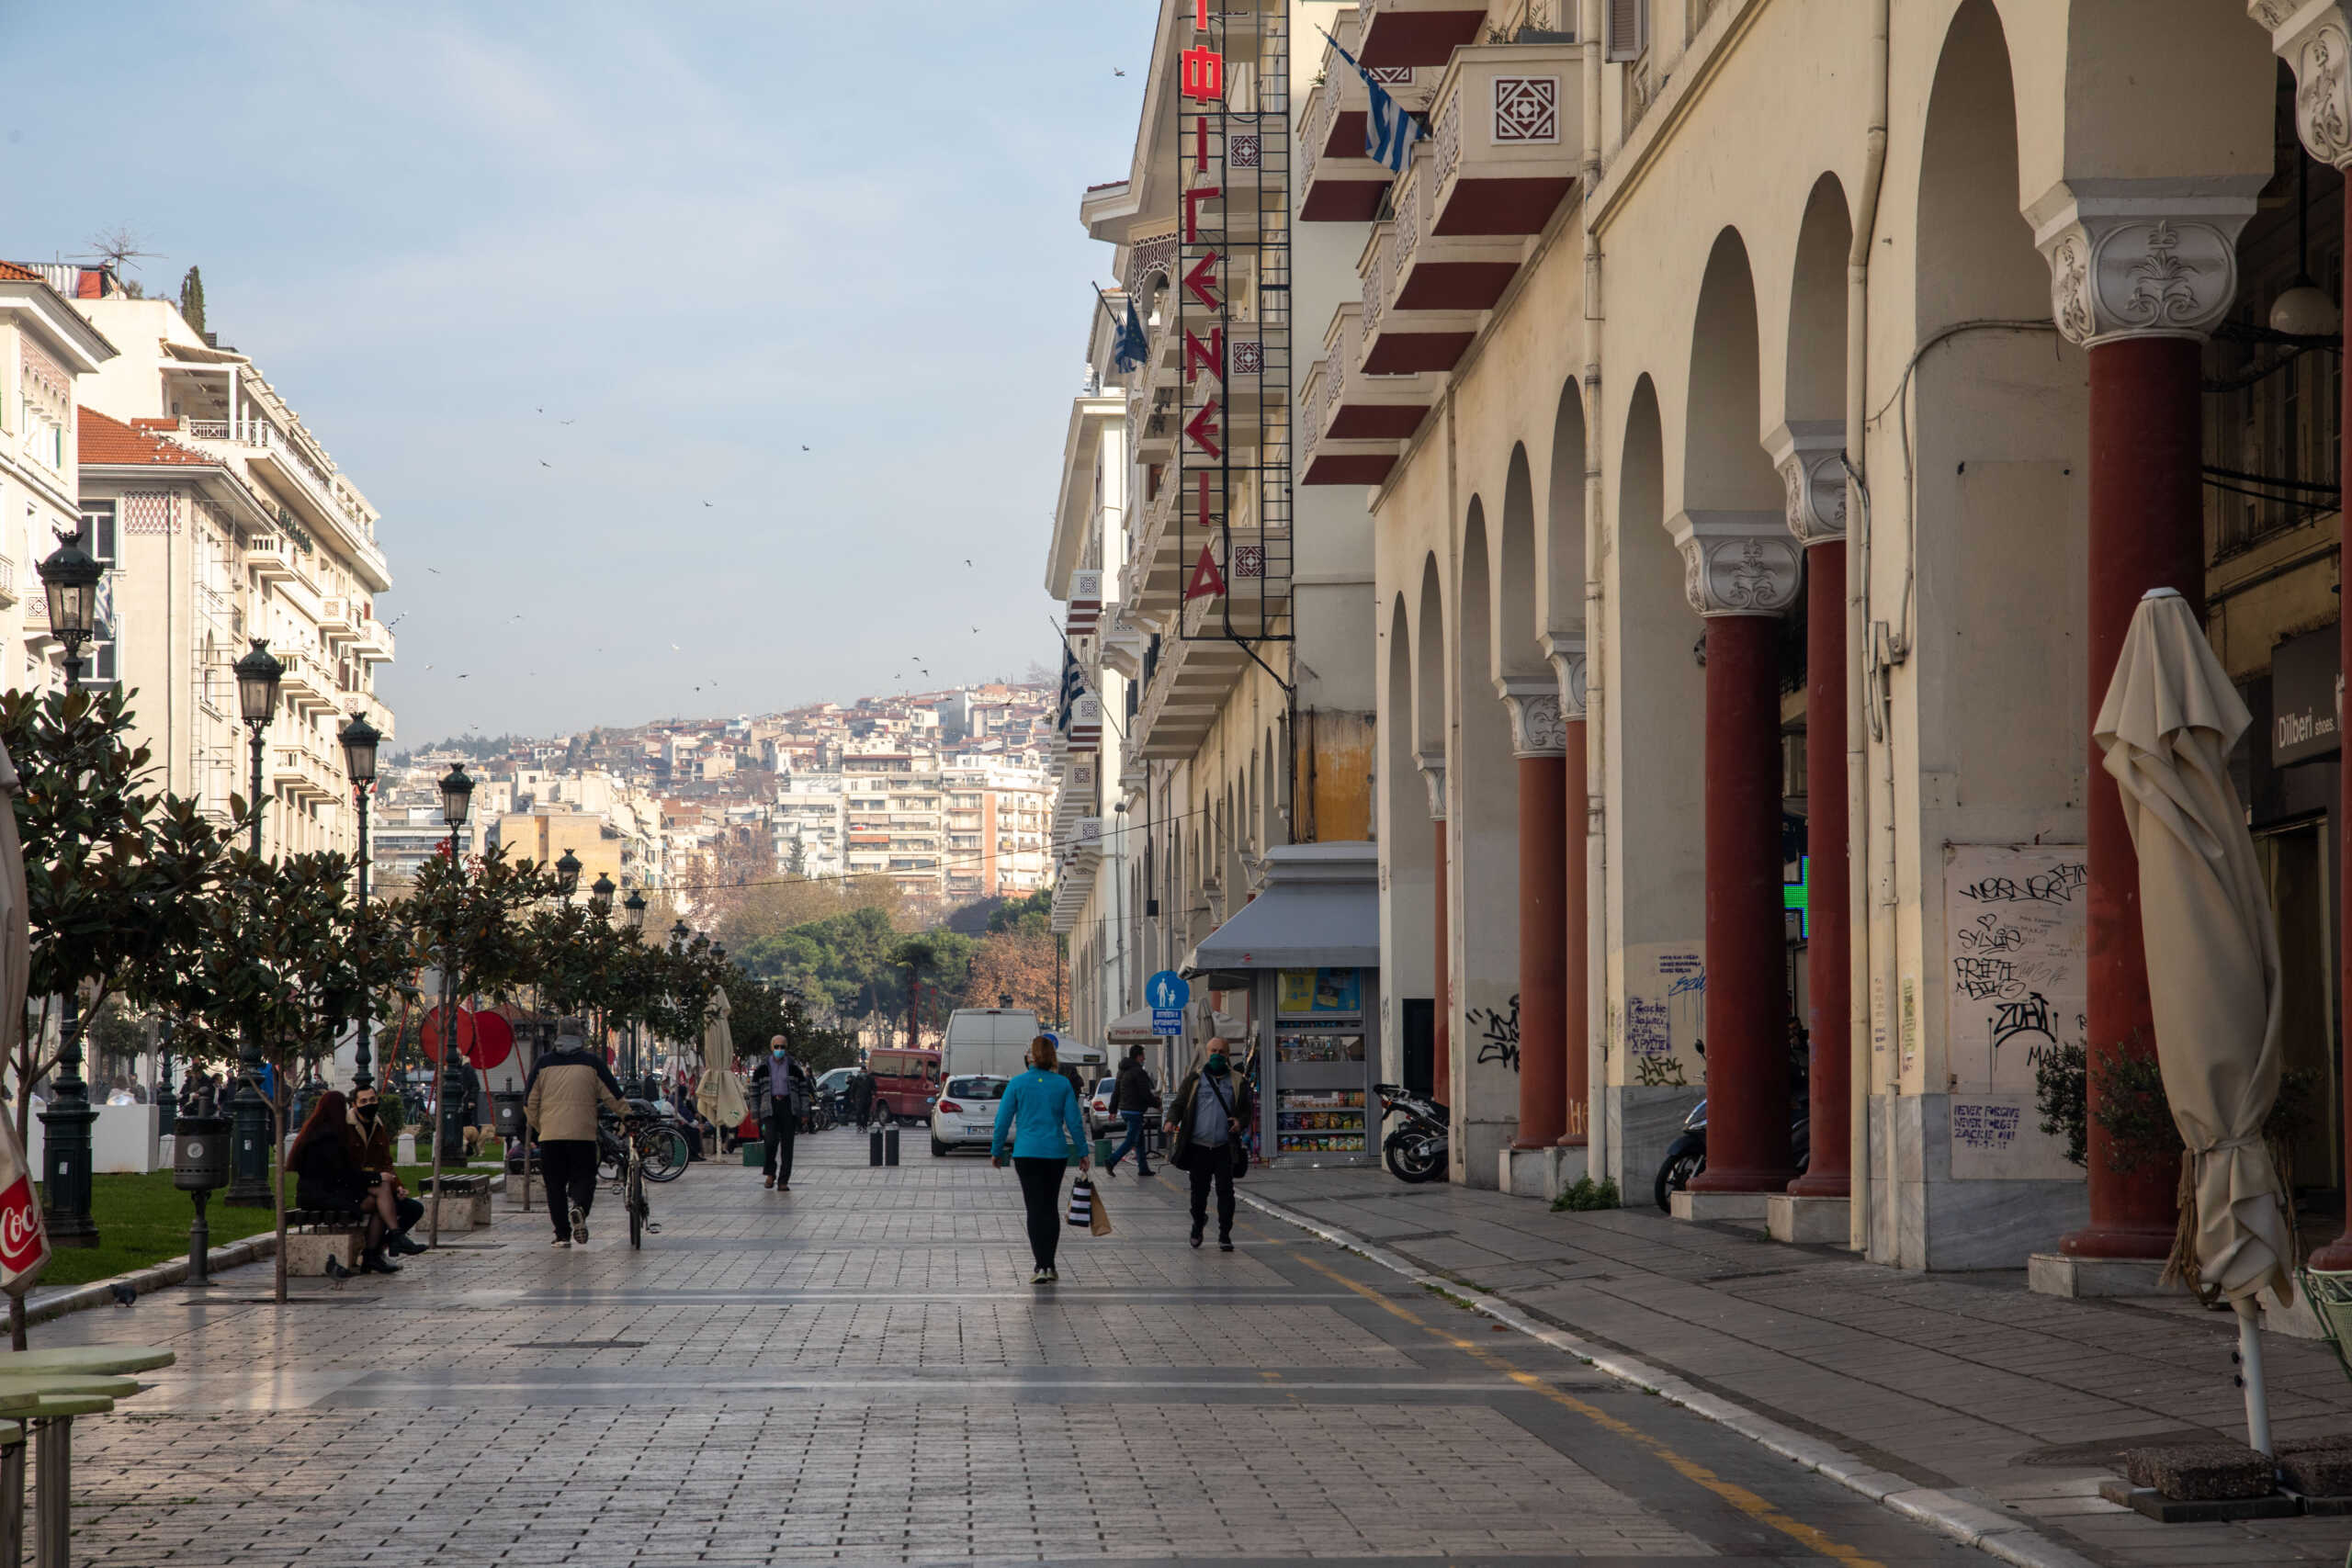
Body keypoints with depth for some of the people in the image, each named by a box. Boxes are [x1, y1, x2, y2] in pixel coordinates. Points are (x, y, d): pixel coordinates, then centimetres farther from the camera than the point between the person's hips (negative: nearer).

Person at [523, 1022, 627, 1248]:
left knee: (555, 1185, 9)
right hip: (583, 1135, -1)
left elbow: (529, 1103, 10)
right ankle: (579, 1207, -24)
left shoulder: (543, 1064, 8)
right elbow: (613, 1098, 3)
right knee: (583, 1178, 7)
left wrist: (538, 1127, 23)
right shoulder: (592, 1062, 4)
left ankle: (562, 1235, 4)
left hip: (550, 1136, 1)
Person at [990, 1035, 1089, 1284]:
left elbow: (1003, 1120, -2)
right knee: (1051, 1208, 14)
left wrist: (996, 1151, 9)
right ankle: (1050, 1265, 16)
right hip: (1056, 1152, 2)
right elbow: (1074, 1121, 1)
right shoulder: (1063, 1084, 0)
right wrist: (1082, 1153, 8)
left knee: (1035, 1209, -2)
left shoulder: (1017, 1084, -4)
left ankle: (1041, 1266, -10)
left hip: (1027, 1153, -2)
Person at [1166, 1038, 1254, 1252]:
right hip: (1198, 1146, 0)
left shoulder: (1237, 1083, 9)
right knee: (1199, 1191, 6)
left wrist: (1241, 1122, -9)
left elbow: (1247, 1111, 14)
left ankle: (1224, 1235, 1)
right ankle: (1198, 1222, 34)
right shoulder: (1194, 1080, 8)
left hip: (1224, 1148, 0)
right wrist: (1172, 1120, -14)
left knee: (1225, 1190, -5)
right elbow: (1178, 1104, 6)